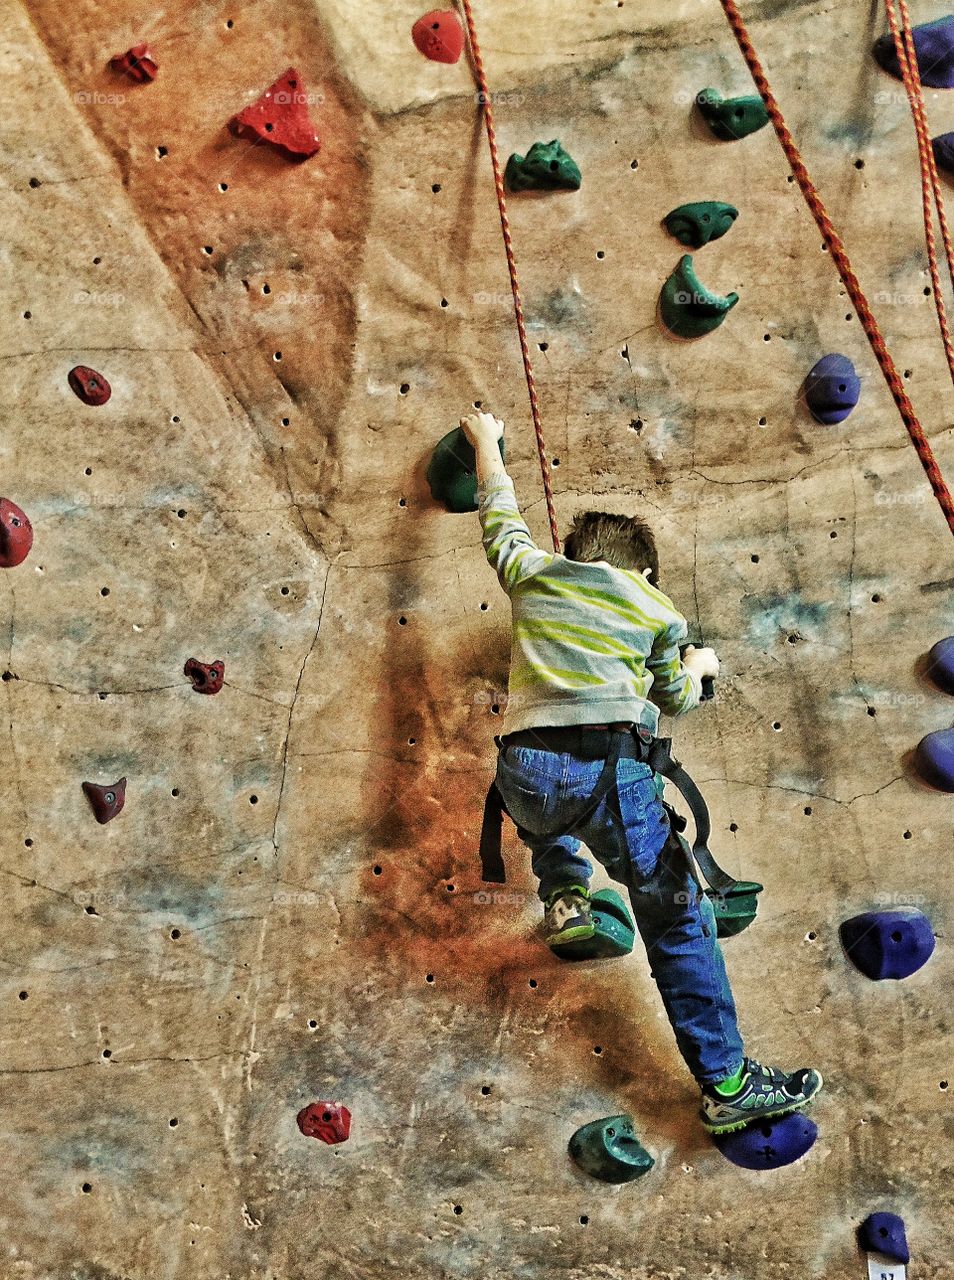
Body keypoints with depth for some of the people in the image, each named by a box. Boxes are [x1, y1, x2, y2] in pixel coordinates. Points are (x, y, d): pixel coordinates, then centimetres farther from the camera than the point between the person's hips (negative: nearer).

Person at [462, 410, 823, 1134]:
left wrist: (487, 442, 53)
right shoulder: (657, 608, 14)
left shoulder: (531, 573, 19)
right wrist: (699, 666, 46)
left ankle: (564, 897, 25)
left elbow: (499, 511, 37)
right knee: (678, 920, 5)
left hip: (524, 769, 3)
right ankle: (729, 1085, 6)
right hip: (608, 767, -3)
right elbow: (675, 700, 25)